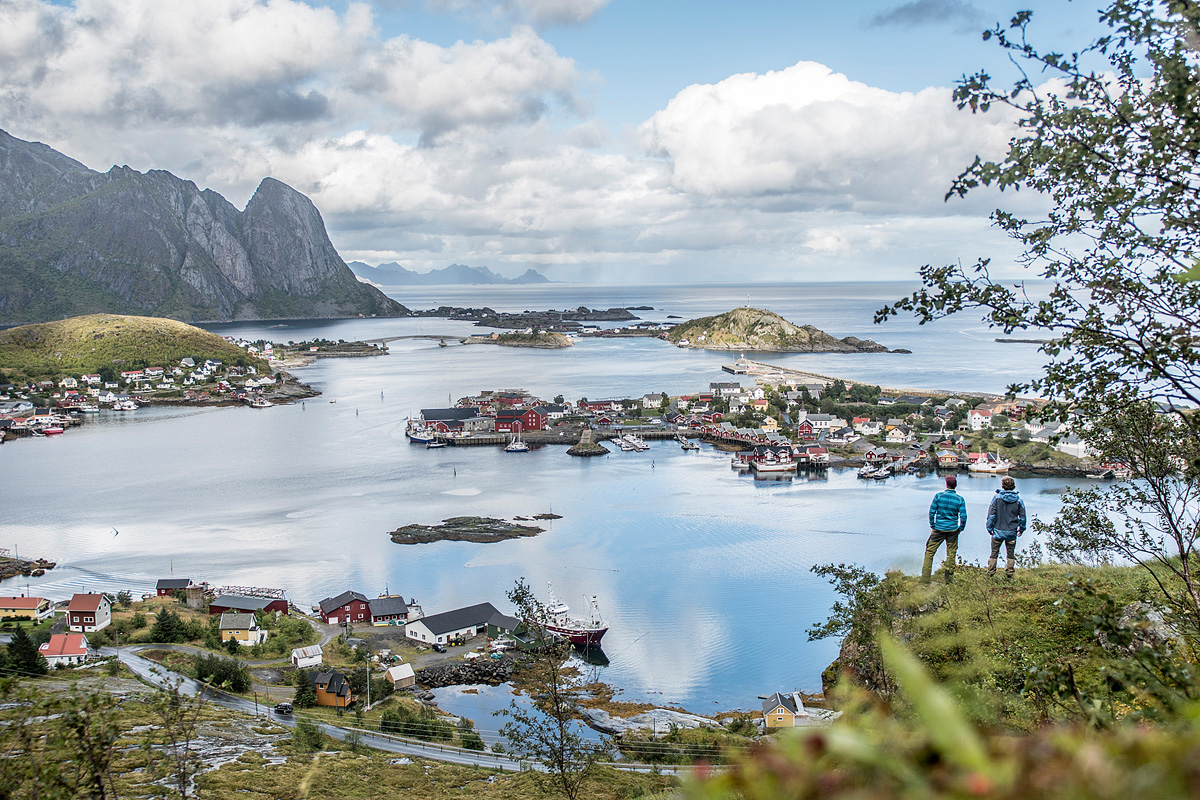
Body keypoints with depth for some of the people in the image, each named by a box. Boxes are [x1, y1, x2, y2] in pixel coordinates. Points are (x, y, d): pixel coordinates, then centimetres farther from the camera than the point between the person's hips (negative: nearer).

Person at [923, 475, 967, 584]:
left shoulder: (938, 496, -7)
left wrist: (932, 526, 4)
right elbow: (963, 516, -4)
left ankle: (925, 579, 1)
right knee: (951, 553, 13)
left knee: (929, 552, 4)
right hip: (953, 530, 1)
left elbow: (932, 512, -6)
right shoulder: (960, 499, -4)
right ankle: (949, 578, 19)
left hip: (939, 529, -1)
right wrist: (961, 528, 10)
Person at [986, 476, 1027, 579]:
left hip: (998, 531, -1)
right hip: (1012, 532, 1)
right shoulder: (1018, 500, -4)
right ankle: (1009, 574, 14)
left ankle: (990, 573, 12)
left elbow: (991, 514, -9)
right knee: (1011, 554, 13)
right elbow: (1023, 517, 2)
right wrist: (1021, 529, 15)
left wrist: (990, 528, -2)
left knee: (994, 553, 9)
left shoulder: (997, 498, -9)